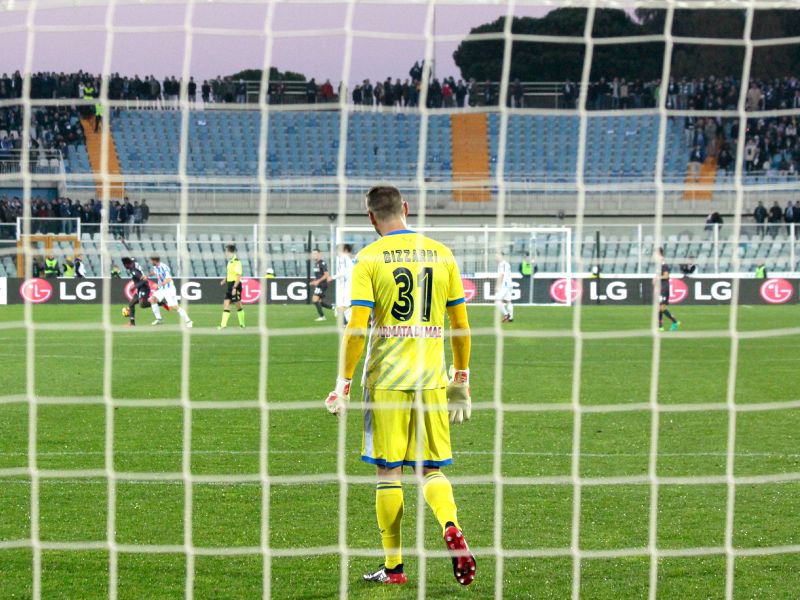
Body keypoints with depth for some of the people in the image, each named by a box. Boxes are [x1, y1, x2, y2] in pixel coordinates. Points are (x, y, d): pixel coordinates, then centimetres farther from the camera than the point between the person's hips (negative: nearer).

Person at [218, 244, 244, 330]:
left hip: (235, 285, -9)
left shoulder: (236, 262, -16)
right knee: (226, 304, 1)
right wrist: (224, 280, 11)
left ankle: (242, 324, 13)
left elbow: (238, 276, -20)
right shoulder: (230, 262, 11)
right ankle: (223, 324, -1)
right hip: (229, 285, 9)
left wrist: (234, 287, -24)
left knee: (238, 306, 2)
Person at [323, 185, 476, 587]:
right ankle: (451, 528, -17)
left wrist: (344, 382, -3)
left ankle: (394, 566, 10)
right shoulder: (441, 254, 6)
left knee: (388, 473, 6)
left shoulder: (369, 259, -5)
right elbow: (461, 324, 9)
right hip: (432, 380, 3)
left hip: (386, 379, -3)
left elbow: (356, 327, -11)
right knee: (432, 471, 11)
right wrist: (462, 377, 19)